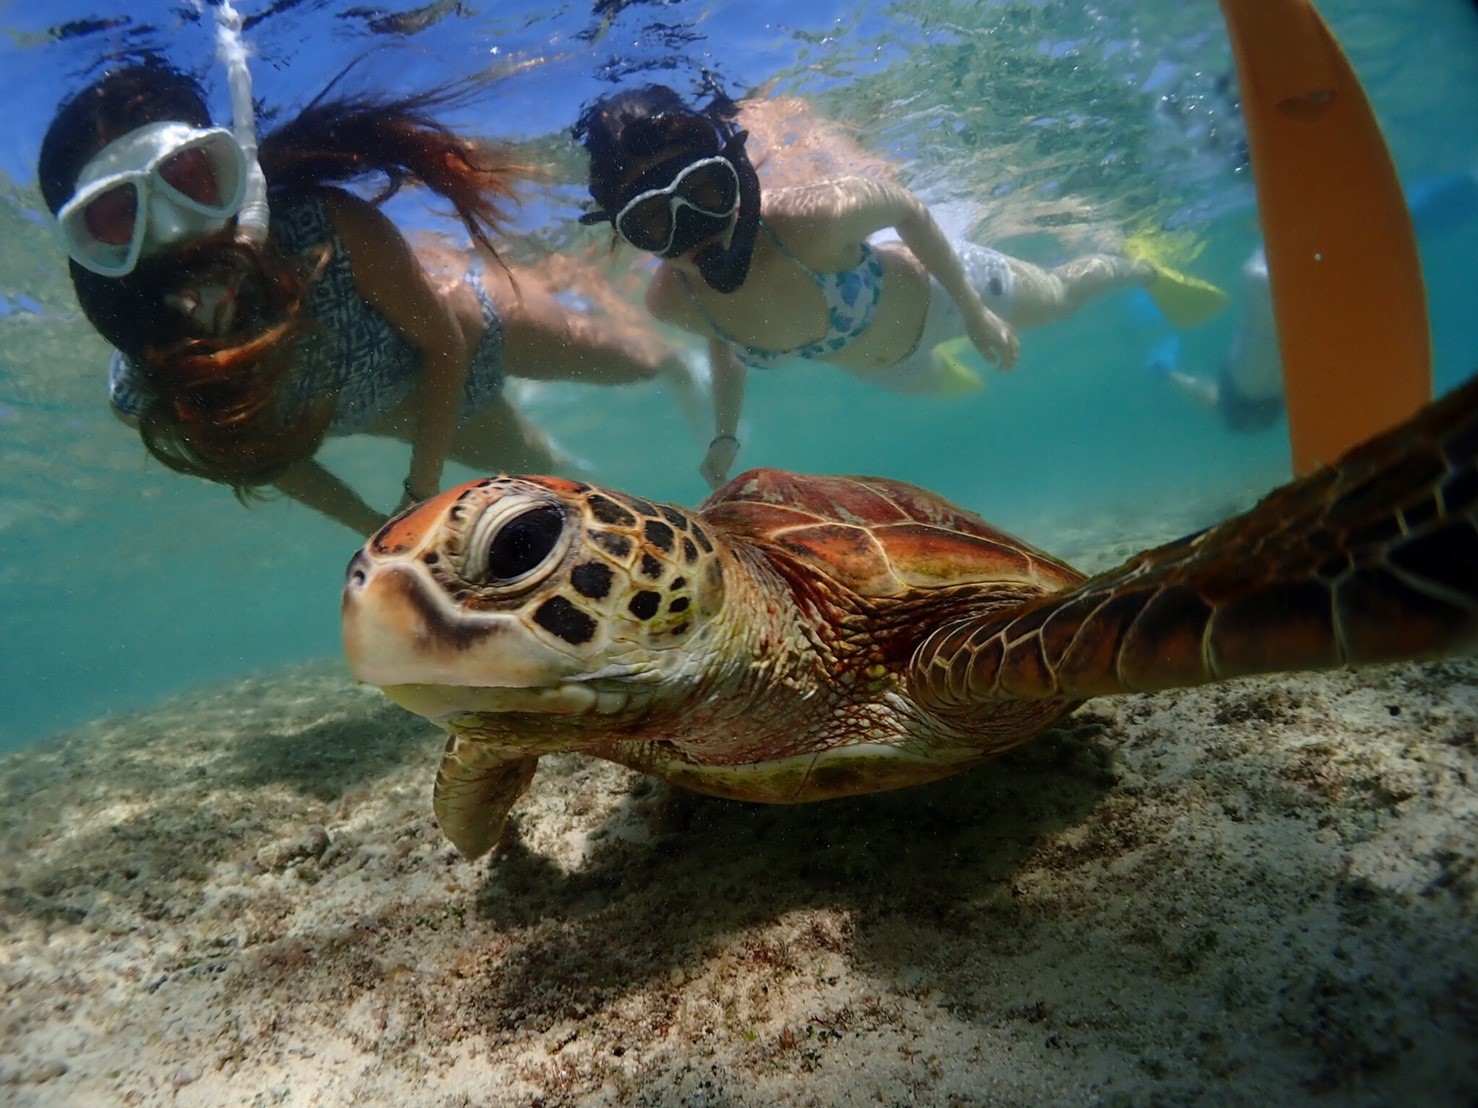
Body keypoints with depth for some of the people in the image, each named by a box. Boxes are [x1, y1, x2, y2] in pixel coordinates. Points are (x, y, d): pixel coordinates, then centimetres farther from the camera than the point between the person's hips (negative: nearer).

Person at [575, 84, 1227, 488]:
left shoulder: (814, 217, -45)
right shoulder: (672, 301, -32)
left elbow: (907, 209, -23)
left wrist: (976, 311, -19)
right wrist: (725, 435, -11)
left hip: (933, 289, -4)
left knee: (1058, 298, 26)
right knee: (930, 383, 38)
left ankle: (1144, 272, 59)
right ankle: (949, 372, 75)